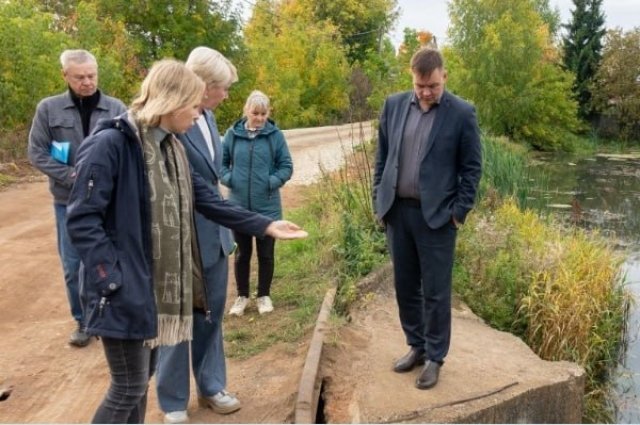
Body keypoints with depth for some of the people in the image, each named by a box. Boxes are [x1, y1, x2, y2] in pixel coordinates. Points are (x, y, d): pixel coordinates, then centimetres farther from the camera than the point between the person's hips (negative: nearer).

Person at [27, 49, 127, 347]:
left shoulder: (116, 109, -3)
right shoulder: (48, 108, 0)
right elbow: (36, 152, -1)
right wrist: (72, 176, -13)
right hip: (68, 202, 1)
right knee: (72, 266, 8)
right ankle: (83, 321, 25)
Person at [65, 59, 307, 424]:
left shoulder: (172, 147, 8)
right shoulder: (110, 144, -18)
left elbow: (209, 202, 9)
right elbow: (82, 220, -18)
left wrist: (265, 225, 4)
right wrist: (114, 279, -20)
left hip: (159, 285, 8)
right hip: (126, 289, -8)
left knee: (142, 377, 19)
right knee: (129, 386, 2)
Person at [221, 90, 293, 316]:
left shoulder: (275, 135, -5)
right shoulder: (233, 134, -2)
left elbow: (286, 166, -1)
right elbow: (221, 160, 7)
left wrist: (273, 182, -15)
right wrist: (227, 178, -9)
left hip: (267, 206, -1)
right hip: (239, 205, 1)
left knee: (266, 253, 10)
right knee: (242, 252, 13)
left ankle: (264, 295, 27)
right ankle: (242, 296, 28)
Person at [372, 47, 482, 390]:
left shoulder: (462, 113, -5)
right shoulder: (394, 105, 5)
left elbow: (472, 167, -2)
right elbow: (382, 156, 10)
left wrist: (460, 211, -7)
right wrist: (379, 200, 6)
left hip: (436, 215, -4)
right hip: (397, 211, 4)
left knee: (435, 291, 4)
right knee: (404, 285, 13)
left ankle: (434, 358, 19)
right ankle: (416, 346, 30)